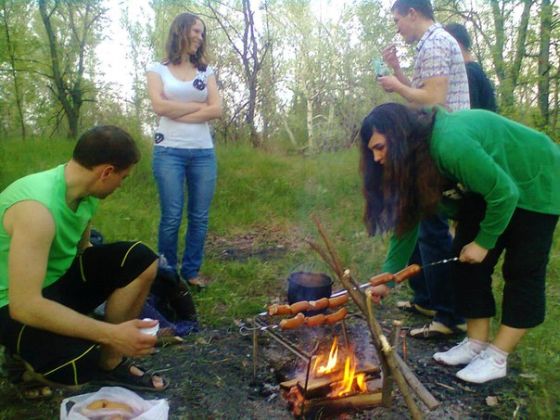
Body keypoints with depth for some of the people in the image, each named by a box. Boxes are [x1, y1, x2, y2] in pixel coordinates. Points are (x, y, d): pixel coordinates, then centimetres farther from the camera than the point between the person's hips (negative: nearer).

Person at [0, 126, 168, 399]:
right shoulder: (37, 207, -32)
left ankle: (110, 363, 4)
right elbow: (24, 306, -34)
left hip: (58, 280, 8)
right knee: (80, 363, -33)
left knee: (140, 260, -10)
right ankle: (25, 358, 4)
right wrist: (111, 333, -34)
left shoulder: (85, 192, -5)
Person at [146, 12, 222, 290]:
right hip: (169, 151, -3)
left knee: (200, 217, 3)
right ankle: (167, 272, 12)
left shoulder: (206, 71, 14)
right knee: (171, 217, -4)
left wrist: (178, 114, -7)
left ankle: (191, 271, 15)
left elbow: (217, 110, 0)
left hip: (203, 152, 3)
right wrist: (199, 105, -3)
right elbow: (160, 106, -9)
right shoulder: (158, 69, 8)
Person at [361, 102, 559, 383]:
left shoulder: (452, 144, -38)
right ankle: (476, 344, 11)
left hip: (535, 183, -8)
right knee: (465, 260, 1)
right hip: (486, 190, 8)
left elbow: (505, 194, -30)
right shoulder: (412, 160, -10)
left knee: (522, 271, -5)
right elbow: (406, 220, -5)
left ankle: (497, 359, 2)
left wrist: (484, 242, -16)